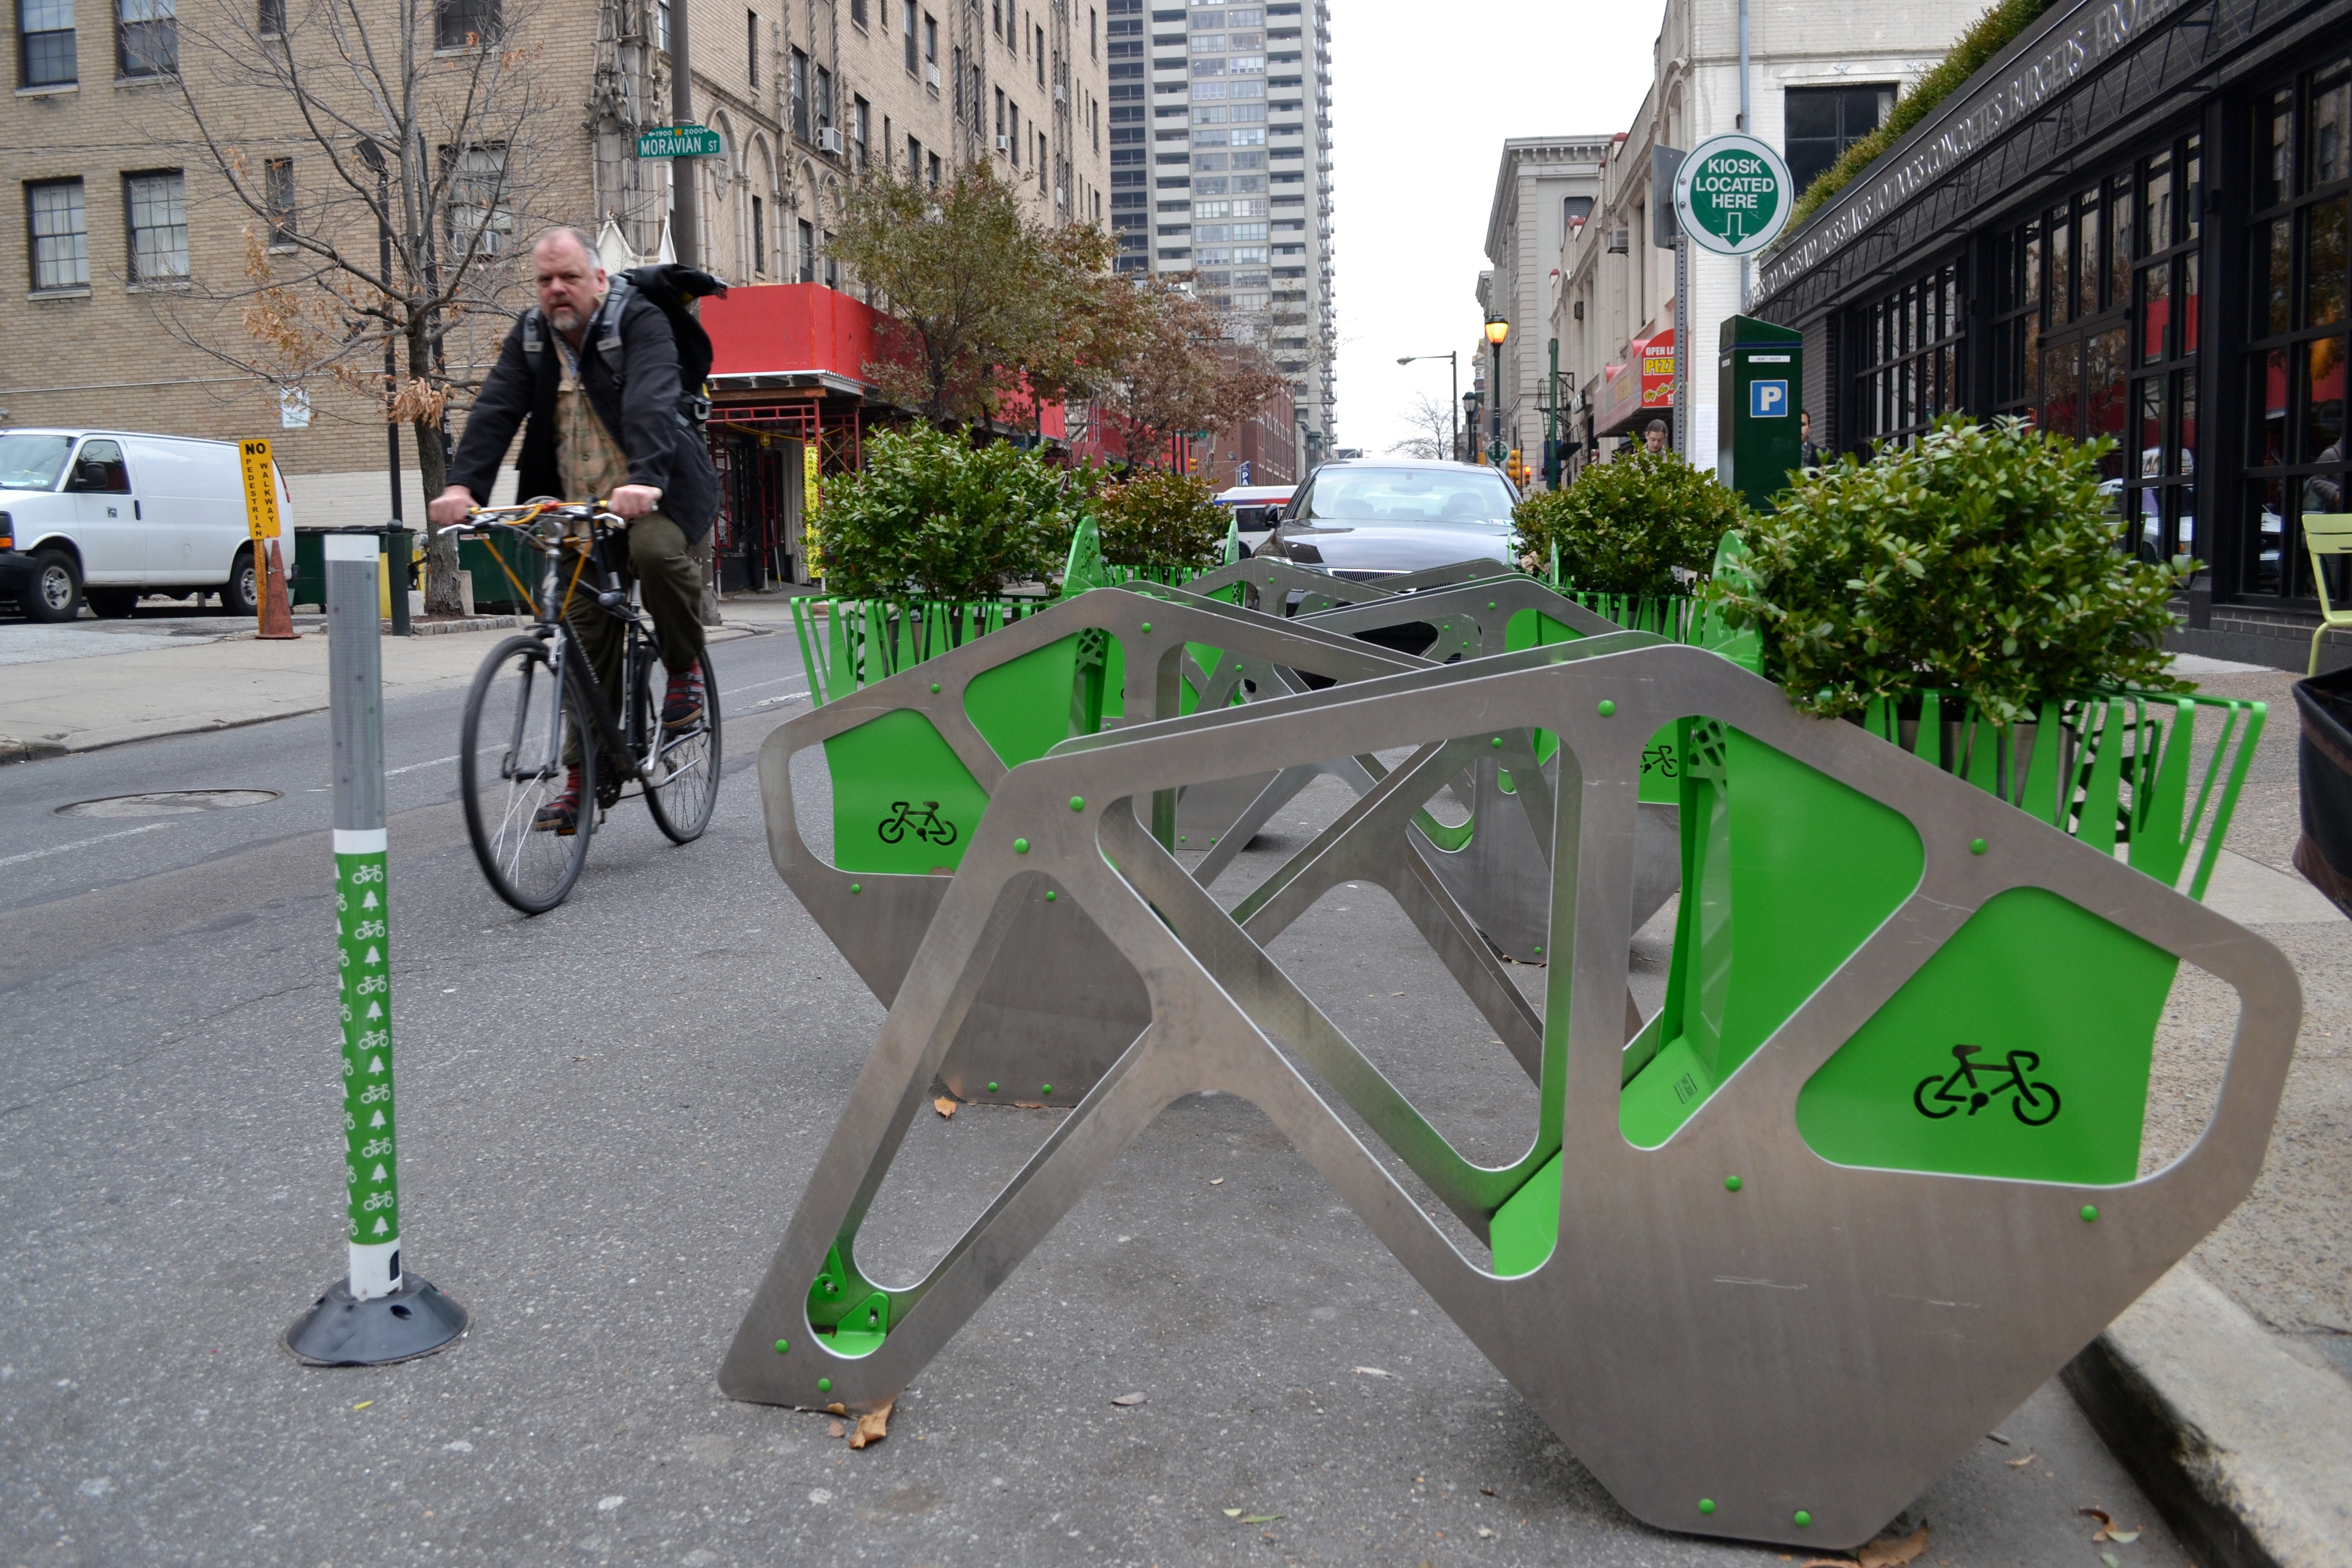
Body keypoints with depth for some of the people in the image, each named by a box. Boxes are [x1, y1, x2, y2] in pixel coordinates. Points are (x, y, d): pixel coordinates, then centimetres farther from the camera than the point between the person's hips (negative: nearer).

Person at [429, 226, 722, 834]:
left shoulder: (640, 323, -11)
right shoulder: (531, 335, 5)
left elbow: (650, 404, -28)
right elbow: (495, 410, -6)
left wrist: (644, 481, -45)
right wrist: (462, 484, -23)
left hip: (657, 495, -5)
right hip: (581, 507, 5)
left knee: (656, 550, -37)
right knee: (587, 641, 2)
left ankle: (685, 669, -9)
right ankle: (585, 778, 10)